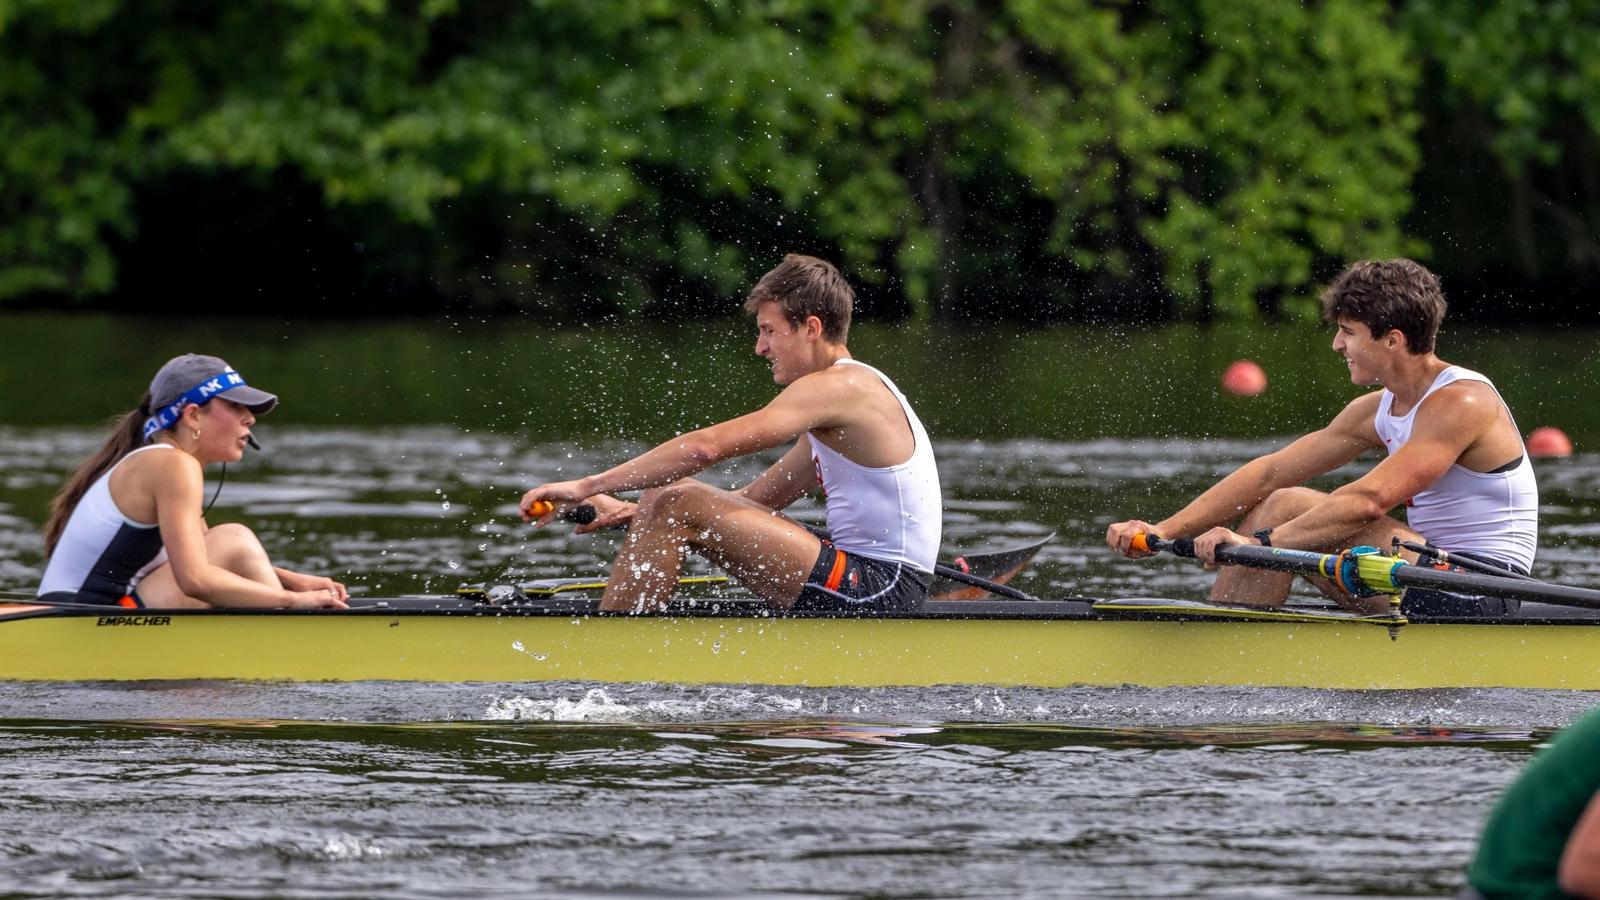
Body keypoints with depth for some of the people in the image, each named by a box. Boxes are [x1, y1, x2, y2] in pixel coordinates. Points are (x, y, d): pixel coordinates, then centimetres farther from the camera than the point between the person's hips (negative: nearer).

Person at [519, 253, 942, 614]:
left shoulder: (837, 387, -13)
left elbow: (706, 447, -20)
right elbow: (756, 499, 22)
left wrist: (587, 487, -16)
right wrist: (635, 512, 13)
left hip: (876, 590, -11)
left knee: (676, 504, -17)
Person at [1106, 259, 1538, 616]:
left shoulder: (1460, 402, -16)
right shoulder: (1378, 410, 12)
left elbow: (1370, 501, -27)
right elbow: (1269, 474, 9)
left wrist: (1257, 542, -29)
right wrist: (1166, 530, 1)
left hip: (1481, 599, -9)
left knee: (1289, 508, -17)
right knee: (1276, 505, 5)